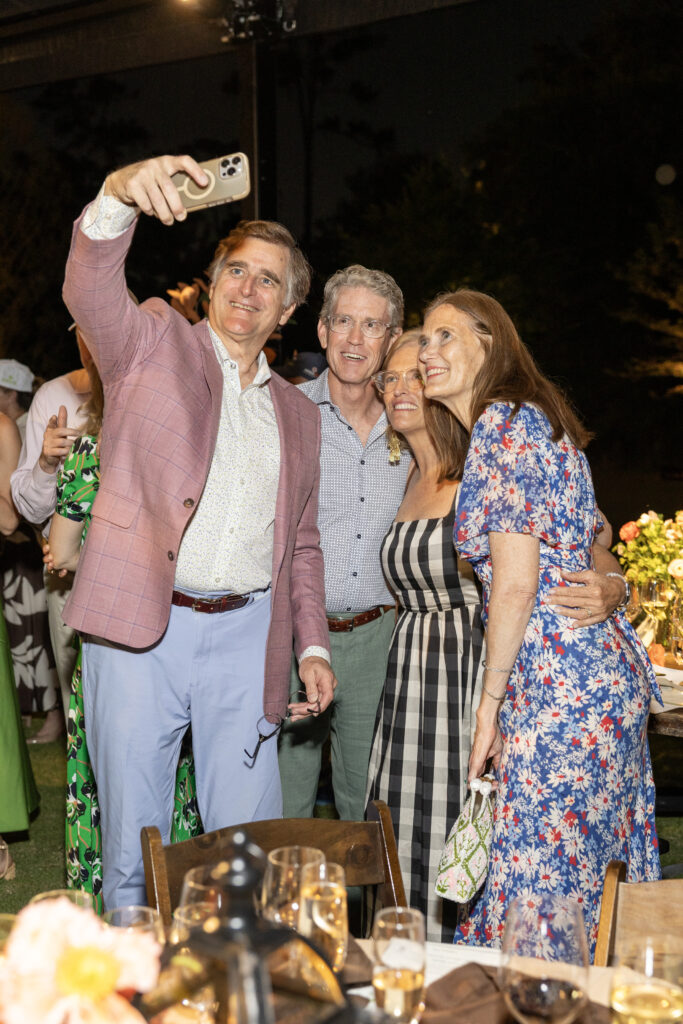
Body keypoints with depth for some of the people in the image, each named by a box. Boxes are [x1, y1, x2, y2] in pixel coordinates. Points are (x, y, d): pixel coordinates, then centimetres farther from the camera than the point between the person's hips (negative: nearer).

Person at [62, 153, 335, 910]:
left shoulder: (297, 413, 18)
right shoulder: (153, 343, 6)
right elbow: (90, 293, -16)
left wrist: (312, 647, 11)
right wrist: (118, 198, -35)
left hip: (246, 636, 4)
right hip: (140, 627, -3)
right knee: (132, 841, 5)